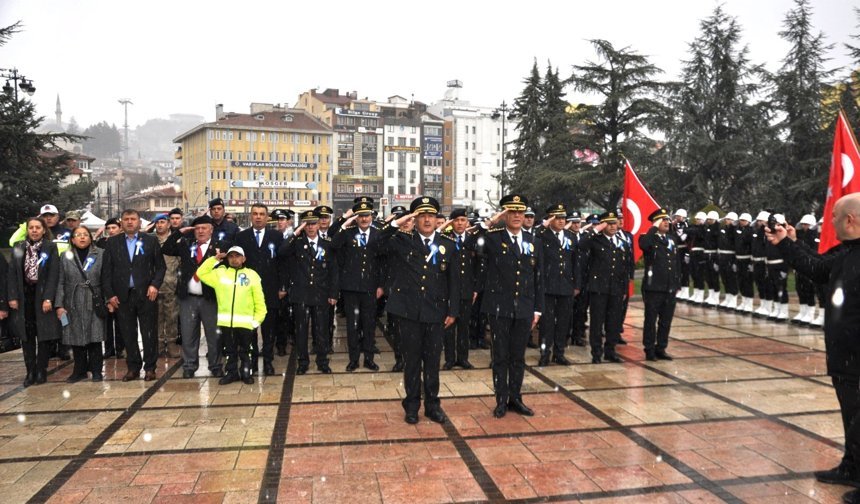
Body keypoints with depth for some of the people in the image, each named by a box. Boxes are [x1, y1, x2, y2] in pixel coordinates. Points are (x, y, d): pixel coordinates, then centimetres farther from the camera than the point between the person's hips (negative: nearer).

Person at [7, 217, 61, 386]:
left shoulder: (51, 247, -2)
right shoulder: (18, 249, 7)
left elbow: (53, 274, -8)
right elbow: (12, 274, 5)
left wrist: (48, 298, -15)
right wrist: (13, 297, -4)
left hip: (43, 296, -3)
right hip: (24, 297, 3)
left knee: (44, 335, 0)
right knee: (27, 336, 5)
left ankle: (41, 371, 9)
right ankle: (30, 372, 11)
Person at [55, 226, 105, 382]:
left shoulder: (101, 254, 1)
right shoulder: (66, 257, 6)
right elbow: (61, 283, 5)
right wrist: (59, 305, -1)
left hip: (94, 303, -2)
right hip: (73, 304, 2)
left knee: (94, 337, 0)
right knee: (76, 339, 6)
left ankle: (96, 371, 10)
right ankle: (79, 371, 18)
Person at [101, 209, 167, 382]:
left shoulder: (151, 241, 5)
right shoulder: (112, 242, 8)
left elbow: (160, 266, 4)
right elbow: (106, 270, 6)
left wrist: (155, 284, -10)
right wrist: (109, 294, -1)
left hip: (146, 294, -1)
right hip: (122, 296, 2)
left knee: (149, 333, 2)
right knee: (128, 334, 7)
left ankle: (150, 368, 13)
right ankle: (133, 367, 19)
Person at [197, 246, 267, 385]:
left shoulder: (252, 275, 4)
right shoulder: (220, 273, 10)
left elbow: (259, 301, 3)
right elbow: (201, 273, 11)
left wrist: (257, 320, -3)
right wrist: (215, 259, 6)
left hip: (245, 322, -2)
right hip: (225, 321, 2)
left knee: (246, 350, 8)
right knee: (229, 350, 13)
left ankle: (247, 373, 21)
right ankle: (231, 372, 26)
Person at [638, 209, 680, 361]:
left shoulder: (673, 238, 13)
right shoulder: (648, 238, -4)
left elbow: (677, 262, 17)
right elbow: (643, 245, -31)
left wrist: (678, 284, 13)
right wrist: (654, 228, -21)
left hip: (670, 288, 6)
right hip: (653, 287, -6)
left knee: (666, 321, 11)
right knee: (651, 320, 3)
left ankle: (661, 349, 21)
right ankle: (649, 350, 11)